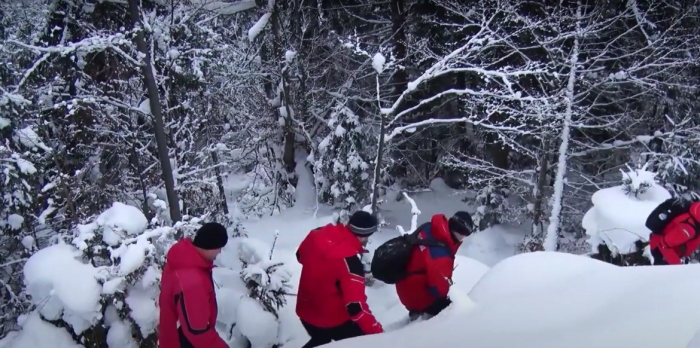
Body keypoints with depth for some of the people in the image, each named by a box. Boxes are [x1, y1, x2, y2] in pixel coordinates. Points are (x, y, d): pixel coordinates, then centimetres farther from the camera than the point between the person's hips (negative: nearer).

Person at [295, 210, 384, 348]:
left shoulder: (317, 235, -12)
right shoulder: (349, 260, -34)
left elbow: (301, 256, 11)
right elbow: (356, 306, -35)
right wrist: (378, 333, -29)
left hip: (306, 312, 7)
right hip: (333, 320, -7)